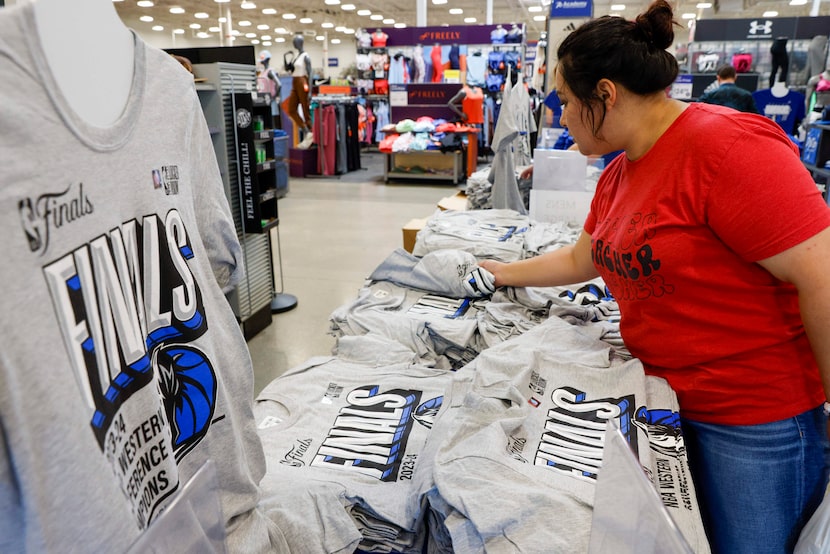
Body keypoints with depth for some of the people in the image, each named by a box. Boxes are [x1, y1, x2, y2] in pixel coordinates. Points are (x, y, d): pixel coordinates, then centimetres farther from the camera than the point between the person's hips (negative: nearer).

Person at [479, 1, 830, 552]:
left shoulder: (728, 146, -22)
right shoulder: (617, 176, 5)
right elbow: (581, 259, 19)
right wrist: (508, 273, 24)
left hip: (758, 420, -7)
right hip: (671, 398, 8)